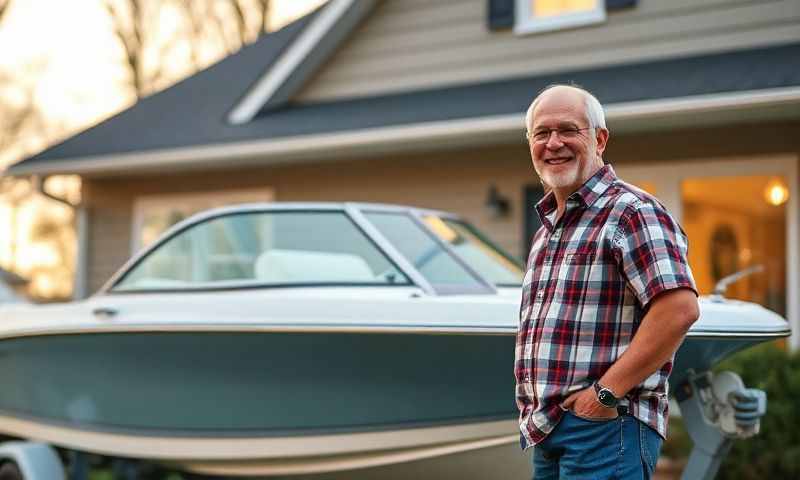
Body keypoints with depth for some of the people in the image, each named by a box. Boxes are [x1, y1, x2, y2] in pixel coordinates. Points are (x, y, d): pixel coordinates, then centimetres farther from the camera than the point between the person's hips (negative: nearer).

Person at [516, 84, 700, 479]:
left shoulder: (631, 211, -11)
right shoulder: (547, 227, 18)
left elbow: (679, 308, -22)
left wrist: (607, 391, -20)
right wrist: (533, 410, 11)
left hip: (606, 426, -8)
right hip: (546, 432, 9)